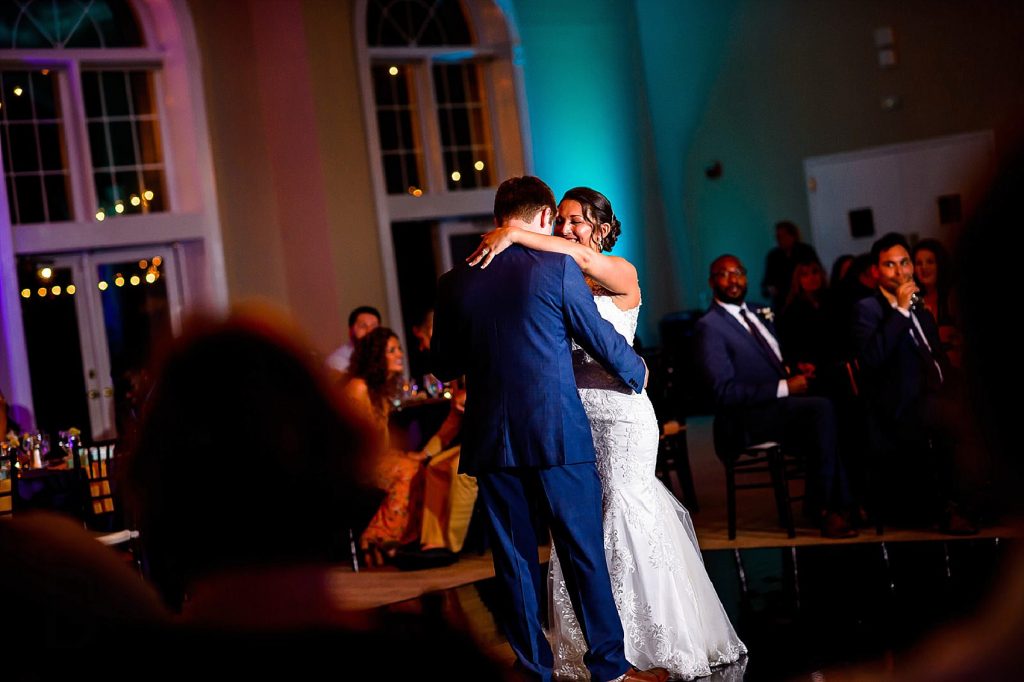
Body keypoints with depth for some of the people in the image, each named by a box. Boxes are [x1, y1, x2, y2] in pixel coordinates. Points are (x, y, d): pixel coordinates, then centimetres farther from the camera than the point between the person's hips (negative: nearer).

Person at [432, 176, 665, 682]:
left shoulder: (454, 282, 2)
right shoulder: (557, 268, -7)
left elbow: (443, 367, 10)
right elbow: (601, 338, 1)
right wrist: (637, 373, 21)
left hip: (490, 441, 3)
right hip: (557, 433, -3)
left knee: (514, 560, 11)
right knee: (584, 553, 8)